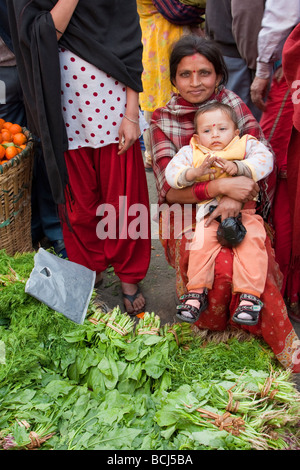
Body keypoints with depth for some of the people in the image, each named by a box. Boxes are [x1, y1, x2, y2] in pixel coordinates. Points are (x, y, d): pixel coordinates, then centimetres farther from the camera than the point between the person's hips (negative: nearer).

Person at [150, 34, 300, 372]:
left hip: (239, 211, 2)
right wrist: (222, 185, -25)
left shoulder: (231, 103, 4)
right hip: (188, 215, -1)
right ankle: (210, 325, 0)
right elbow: (170, 189, -10)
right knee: (223, 269, -30)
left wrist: (238, 197, -22)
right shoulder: (162, 121, -1)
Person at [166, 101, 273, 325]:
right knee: (202, 241, -25)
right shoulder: (191, 152, 14)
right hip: (209, 210, 0)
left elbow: (264, 160, -6)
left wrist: (236, 167, -21)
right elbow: (172, 172, 1)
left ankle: (250, 294, -20)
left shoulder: (246, 144, 12)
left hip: (245, 208, 0)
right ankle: (197, 292, -14)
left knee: (252, 242, -24)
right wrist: (195, 172, -17)